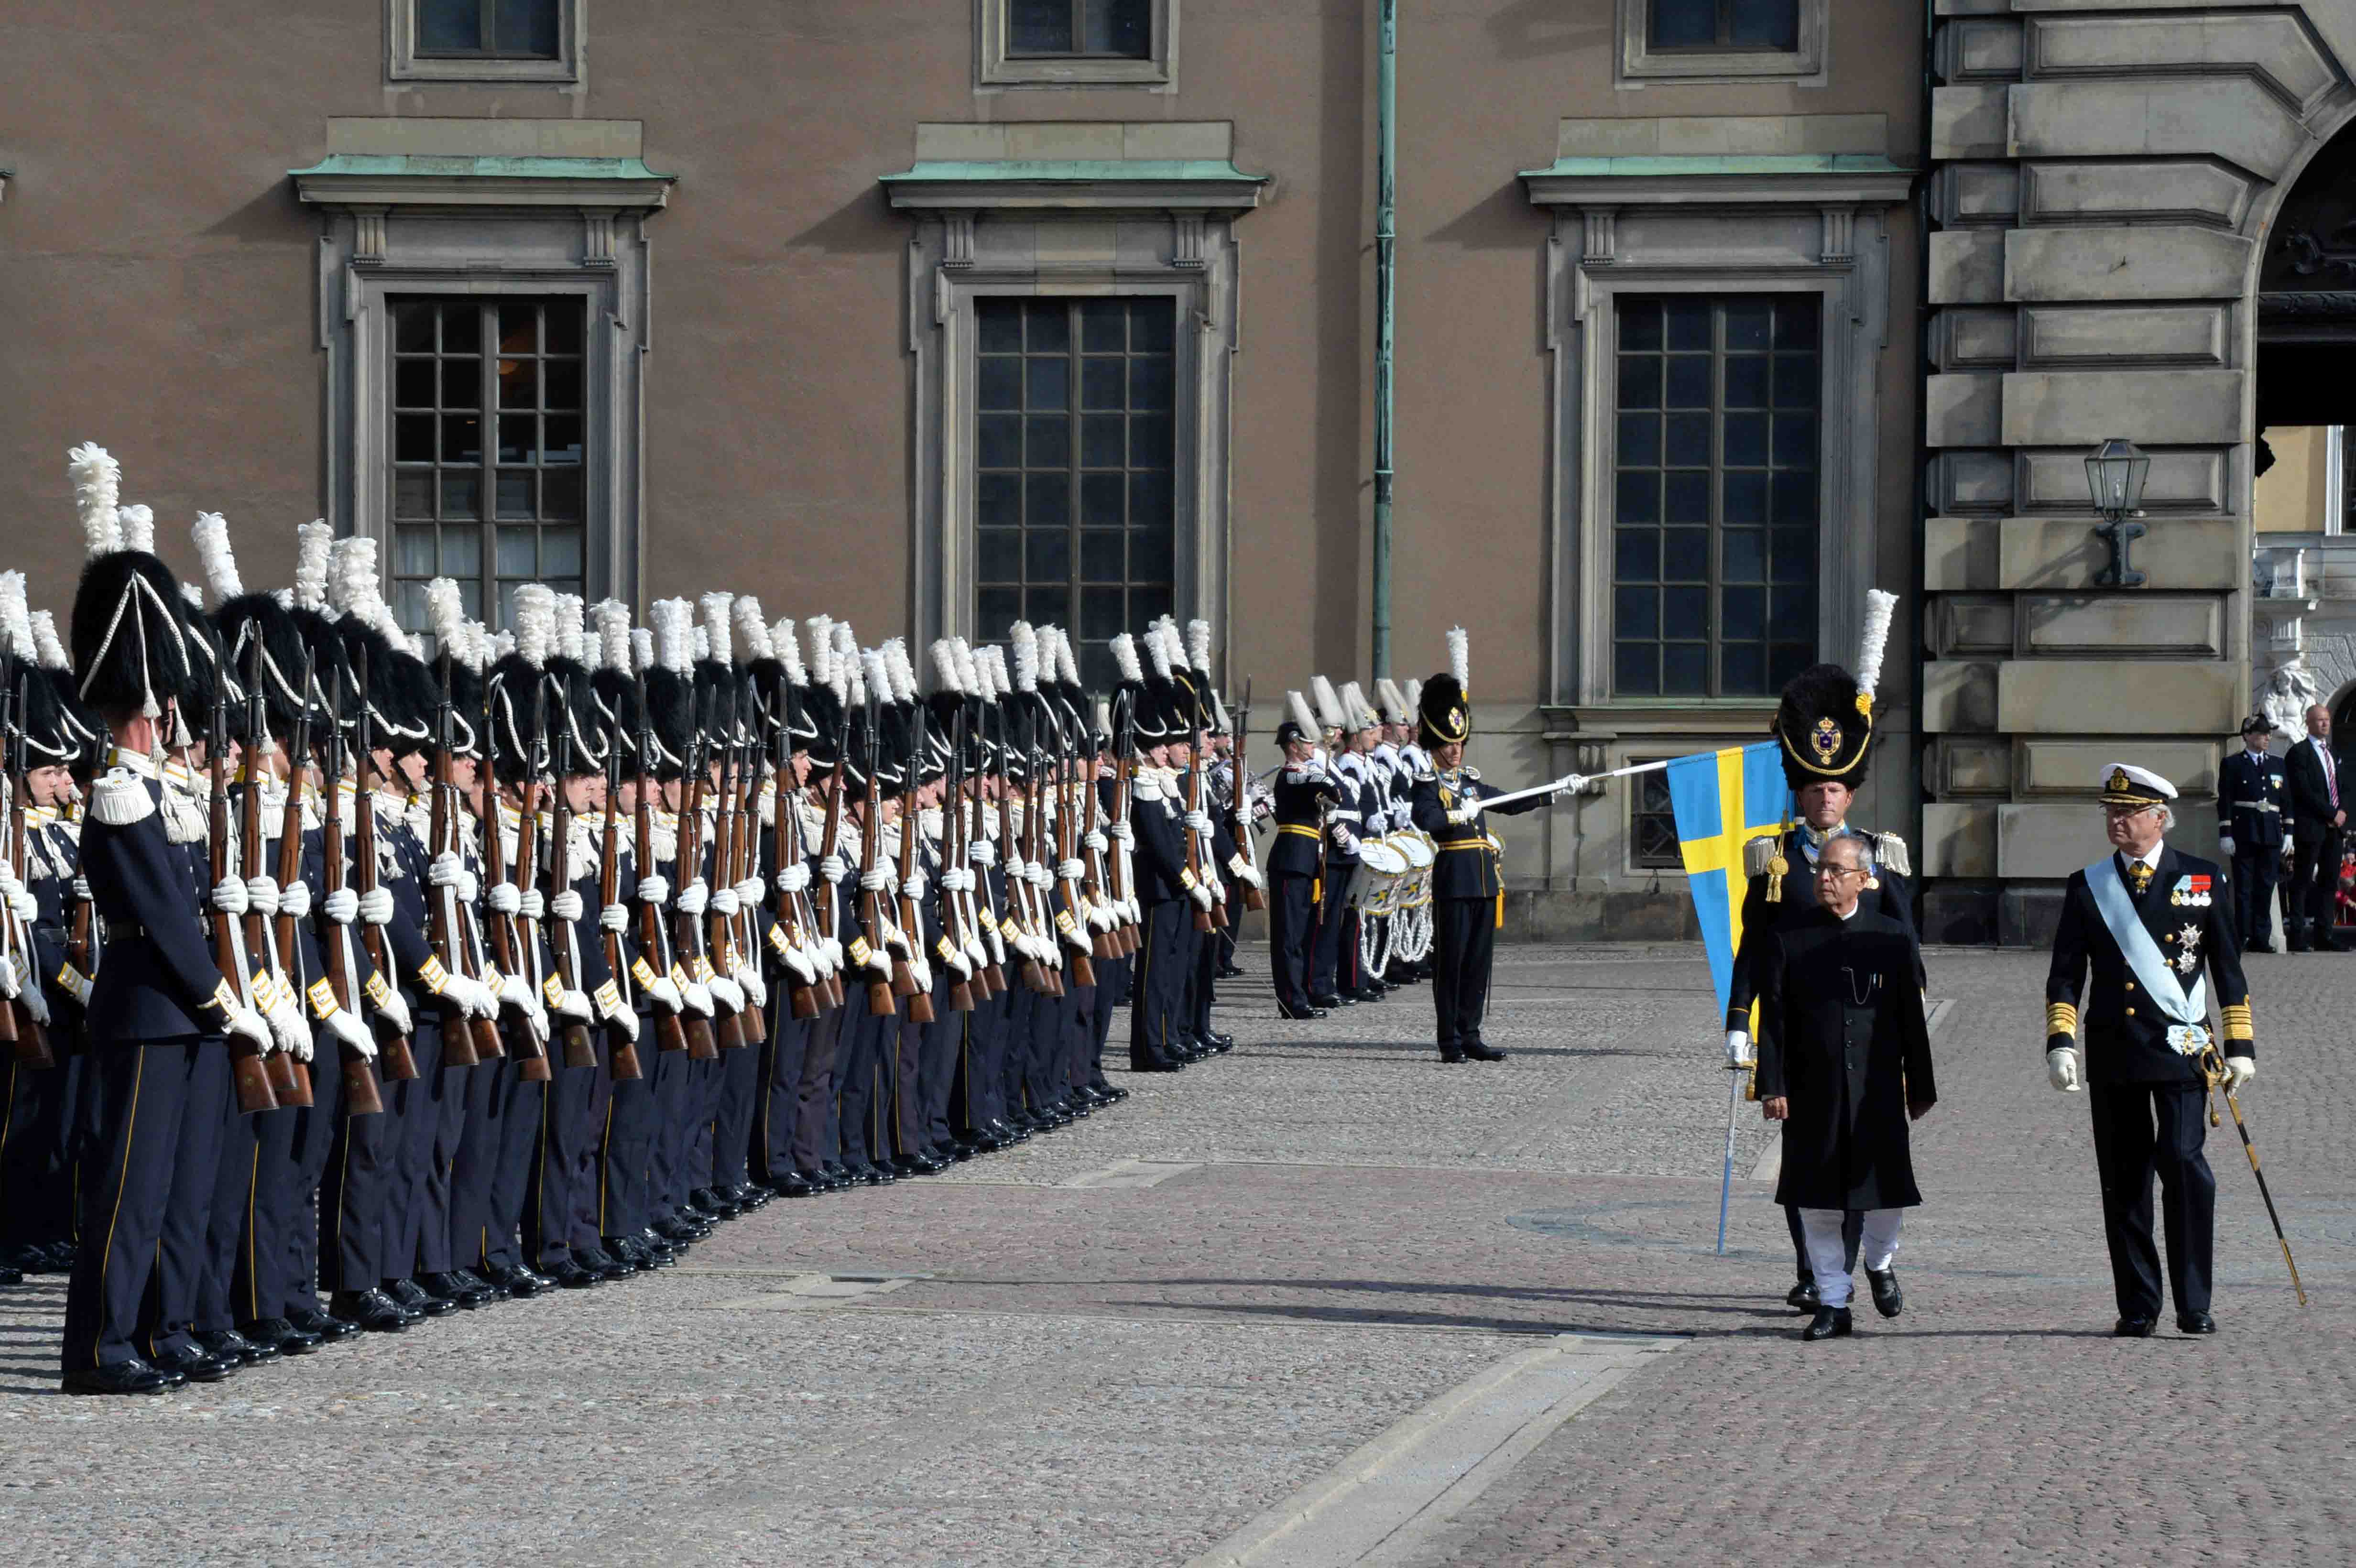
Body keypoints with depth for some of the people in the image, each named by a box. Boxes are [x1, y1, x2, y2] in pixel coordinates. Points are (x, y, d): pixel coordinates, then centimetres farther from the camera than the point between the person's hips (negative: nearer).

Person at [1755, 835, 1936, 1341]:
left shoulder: (1894, 937, 4)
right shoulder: (1787, 939, 2)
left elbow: (1912, 1016, 6)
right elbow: (1773, 1018, 0)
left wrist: (1920, 1087, 6)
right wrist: (1772, 1086, -8)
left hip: (1878, 1091, 0)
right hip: (1813, 1094, 0)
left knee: (1887, 1191, 0)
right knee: (1817, 1202, 2)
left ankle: (1879, 1263, 31)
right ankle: (1832, 1302, 12)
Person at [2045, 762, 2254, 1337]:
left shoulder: (2201, 880, 5)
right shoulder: (2087, 886, 8)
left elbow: (2228, 967, 8)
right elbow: (2066, 974, 7)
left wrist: (2240, 1044, 3)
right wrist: (2060, 1043, -5)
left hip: (2180, 1046, -2)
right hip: (2113, 1051, 2)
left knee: (2183, 1161, -14)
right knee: (2124, 1180, 3)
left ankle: (2194, 1305, -8)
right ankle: (2137, 1308, 12)